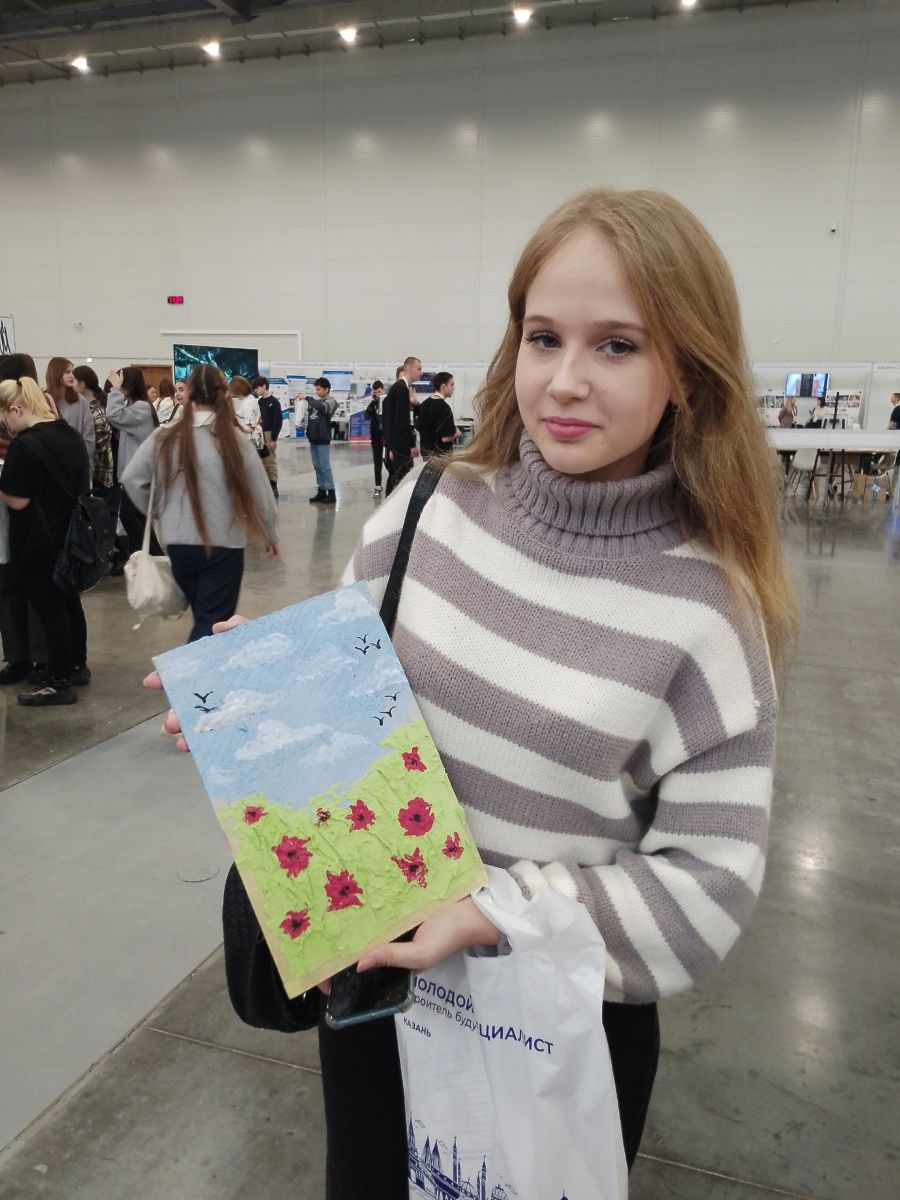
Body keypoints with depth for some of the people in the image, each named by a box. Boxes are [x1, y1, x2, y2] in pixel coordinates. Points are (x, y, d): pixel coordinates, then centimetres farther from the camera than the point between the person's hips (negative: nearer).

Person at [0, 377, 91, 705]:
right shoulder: (71, 435, 6)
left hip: (39, 542, -8)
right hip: (69, 536, 8)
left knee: (50, 610, 0)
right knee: (69, 602, 18)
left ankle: (59, 683, 8)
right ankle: (77, 666, 30)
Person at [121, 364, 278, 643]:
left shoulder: (164, 439, -2)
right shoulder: (236, 441, -9)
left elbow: (131, 479, 1)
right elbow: (261, 496, -2)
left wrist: (157, 513, 17)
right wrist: (271, 537, 14)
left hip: (177, 544, 4)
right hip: (223, 546, -3)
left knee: (203, 619, 22)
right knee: (213, 623, 3)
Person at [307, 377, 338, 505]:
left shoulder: (330, 401, -5)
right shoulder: (315, 400, 13)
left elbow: (322, 408, -26)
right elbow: (309, 415, 21)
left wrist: (308, 398, -19)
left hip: (323, 439, -7)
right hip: (313, 438, 7)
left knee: (325, 467, -7)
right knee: (317, 467, 10)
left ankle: (331, 493, -4)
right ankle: (321, 491, 16)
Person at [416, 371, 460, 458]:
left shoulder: (424, 404, 4)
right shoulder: (444, 407, -20)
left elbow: (418, 427, 13)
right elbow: (446, 438, -24)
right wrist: (456, 434, -5)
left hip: (425, 450, 8)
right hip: (440, 452, -8)